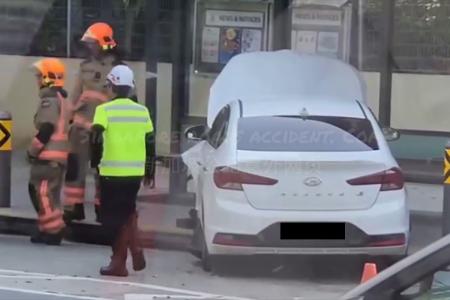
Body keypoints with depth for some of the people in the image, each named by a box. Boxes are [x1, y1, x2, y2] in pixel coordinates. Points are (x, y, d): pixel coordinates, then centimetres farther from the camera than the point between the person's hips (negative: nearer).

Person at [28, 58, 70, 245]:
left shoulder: (50, 99, -14)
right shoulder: (62, 99, 19)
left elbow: (46, 128, -22)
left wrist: (32, 150, -13)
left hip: (48, 156, -10)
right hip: (59, 155, 10)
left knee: (44, 194, -7)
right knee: (50, 194, 17)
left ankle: (53, 231, -9)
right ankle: (47, 229, 21)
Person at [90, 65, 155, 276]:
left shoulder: (105, 110, -7)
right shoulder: (142, 111, 8)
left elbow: (96, 140, -13)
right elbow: (150, 144, 10)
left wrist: (95, 162, 3)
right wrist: (149, 172, 18)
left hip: (112, 172, -5)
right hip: (135, 172, 5)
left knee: (113, 217, 4)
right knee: (127, 211, 22)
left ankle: (119, 263, 4)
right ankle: (135, 250, 9)